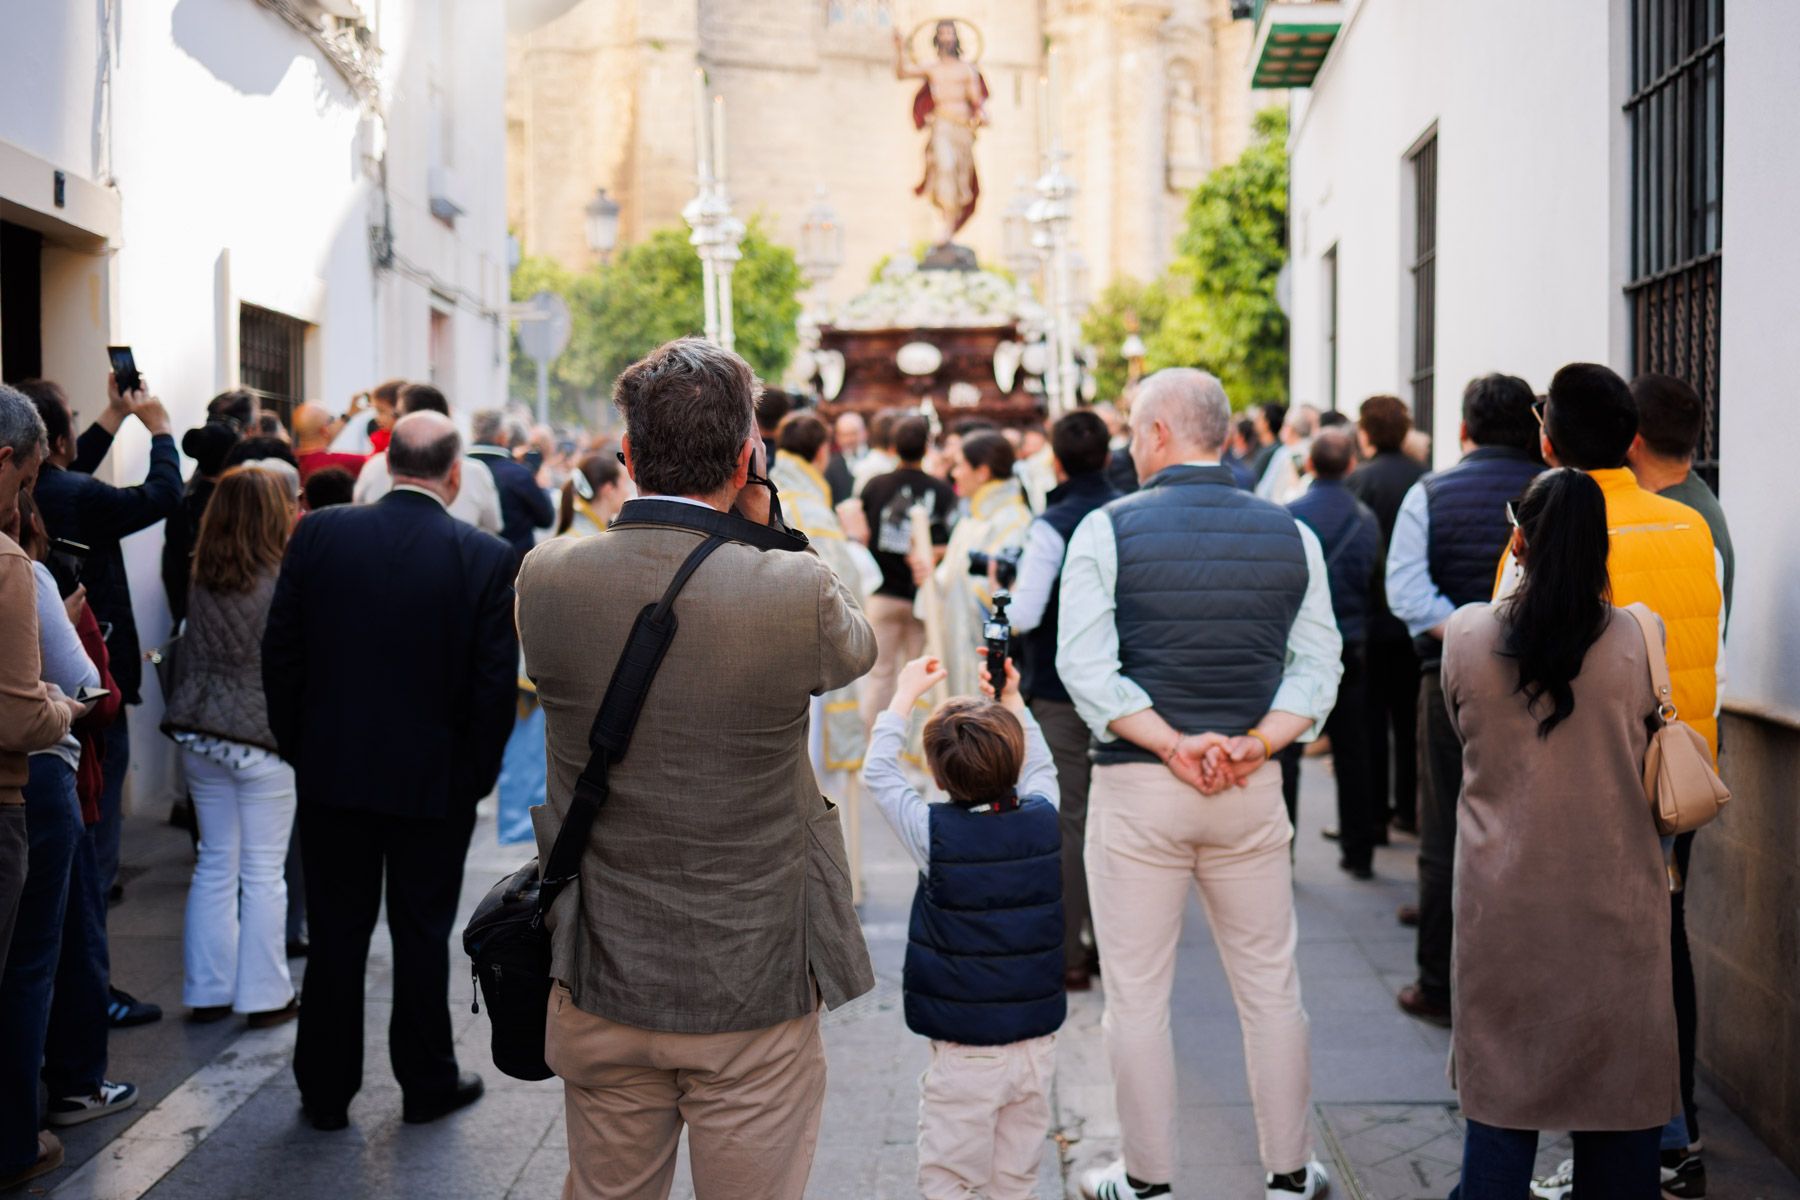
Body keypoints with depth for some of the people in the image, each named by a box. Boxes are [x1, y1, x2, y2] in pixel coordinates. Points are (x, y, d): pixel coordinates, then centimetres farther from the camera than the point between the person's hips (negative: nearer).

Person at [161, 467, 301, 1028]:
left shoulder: (201, 579, 2)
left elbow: (192, 656, 10)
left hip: (202, 733, 5)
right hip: (264, 735, -5)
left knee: (215, 862, 13)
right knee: (263, 871, 3)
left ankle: (207, 991, 19)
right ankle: (265, 995, 9)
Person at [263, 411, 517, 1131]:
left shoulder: (318, 534, -6)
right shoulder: (486, 558, -11)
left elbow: (280, 652, -1)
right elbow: (496, 682, -9)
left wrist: (297, 746, 11)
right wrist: (480, 771, 4)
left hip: (332, 771, 2)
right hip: (436, 780, -1)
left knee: (335, 933, 11)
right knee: (422, 934, 12)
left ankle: (326, 1091, 20)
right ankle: (427, 1083, 24)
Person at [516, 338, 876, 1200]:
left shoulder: (545, 578, -11)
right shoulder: (793, 589, -20)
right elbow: (859, 648, 3)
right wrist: (762, 524, -1)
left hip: (601, 995, 3)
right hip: (754, 996, -3)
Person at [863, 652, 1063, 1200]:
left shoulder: (935, 833, -14)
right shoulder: (1042, 821, -5)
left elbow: (877, 772, 2)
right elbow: (1039, 767, 20)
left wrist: (906, 693, 10)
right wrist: (1012, 698, 23)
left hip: (964, 1052, -4)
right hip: (1036, 1044, 4)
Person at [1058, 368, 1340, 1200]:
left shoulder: (1107, 530, -7)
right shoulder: (1290, 536, 3)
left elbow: (1086, 670, -14)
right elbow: (1318, 668, -1)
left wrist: (1172, 743, -13)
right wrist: (1257, 742, -9)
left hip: (1135, 786, -3)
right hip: (1252, 789, 3)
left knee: (1137, 996, 8)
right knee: (1270, 985, 14)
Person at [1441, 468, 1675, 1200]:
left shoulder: (1467, 634, -8)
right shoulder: (1635, 638, -10)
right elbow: (1640, 755, 3)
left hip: (1502, 903, 1)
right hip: (1613, 904, 0)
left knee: (1500, 1084, 11)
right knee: (1619, 1080, 11)